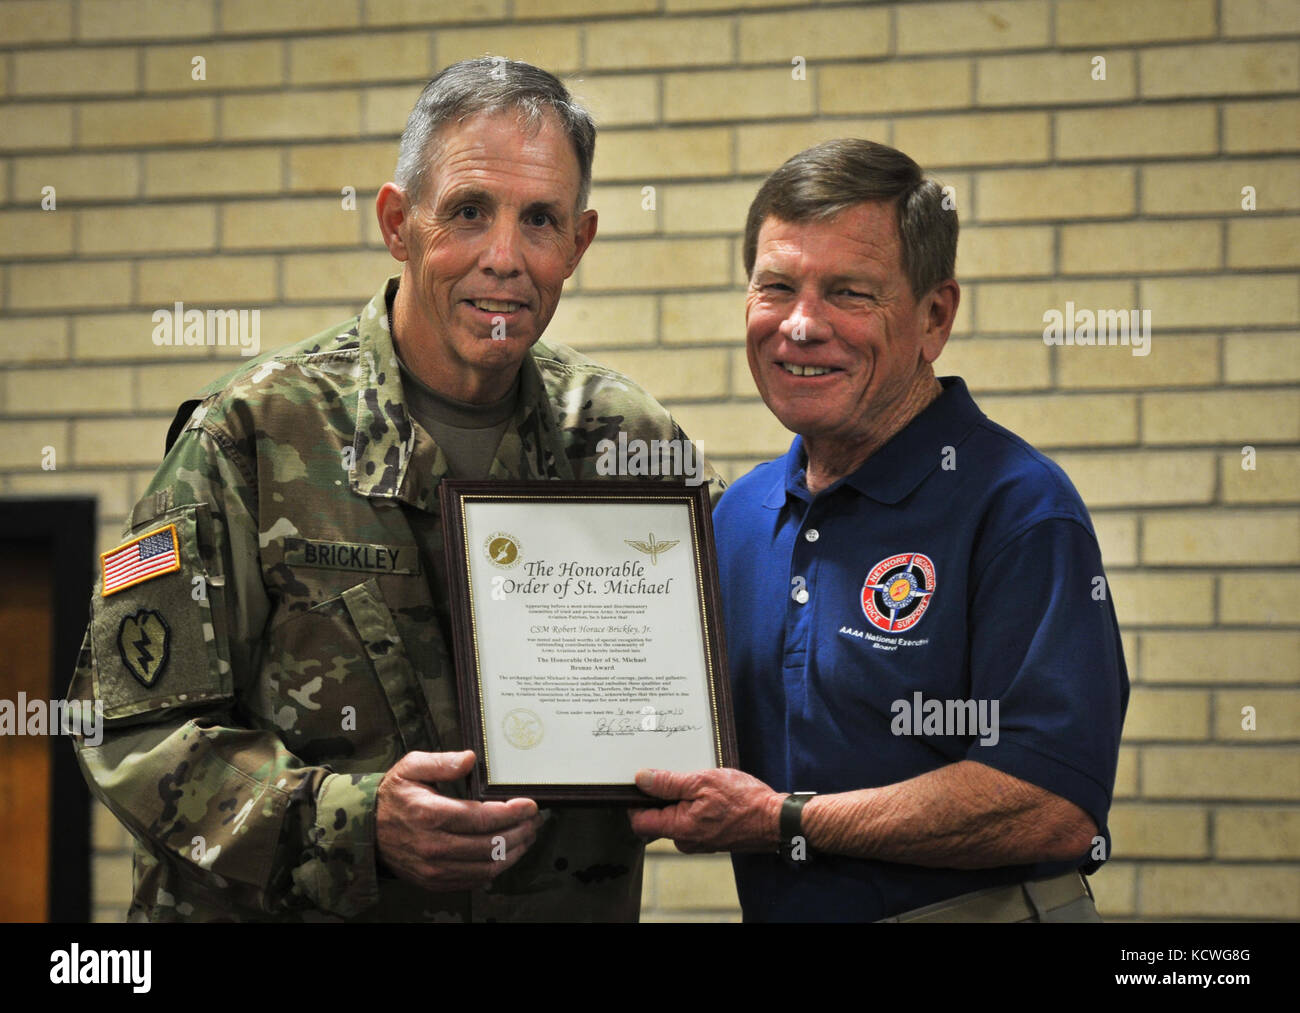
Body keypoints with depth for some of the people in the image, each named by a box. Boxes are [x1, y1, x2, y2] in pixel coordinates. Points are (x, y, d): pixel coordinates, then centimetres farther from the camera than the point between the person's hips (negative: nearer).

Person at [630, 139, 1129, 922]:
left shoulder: (1021, 510, -17)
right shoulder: (742, 515, 6)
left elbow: (1057, 806, -26)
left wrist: (784, 822, -22)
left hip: (979, 911, -6)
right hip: (775, 913, 7)